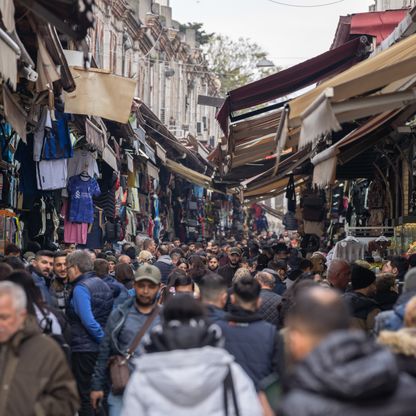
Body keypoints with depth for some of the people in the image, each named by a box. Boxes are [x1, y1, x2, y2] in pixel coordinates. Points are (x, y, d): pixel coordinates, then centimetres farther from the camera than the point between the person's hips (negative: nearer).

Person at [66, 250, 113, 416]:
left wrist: (103, 338, -14)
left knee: (84, 396, -2)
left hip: (84, 349, -8)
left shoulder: (80, 288, -13)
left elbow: (88, 321, -22)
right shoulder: (103, 284, 12)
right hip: (102, 350, 8)